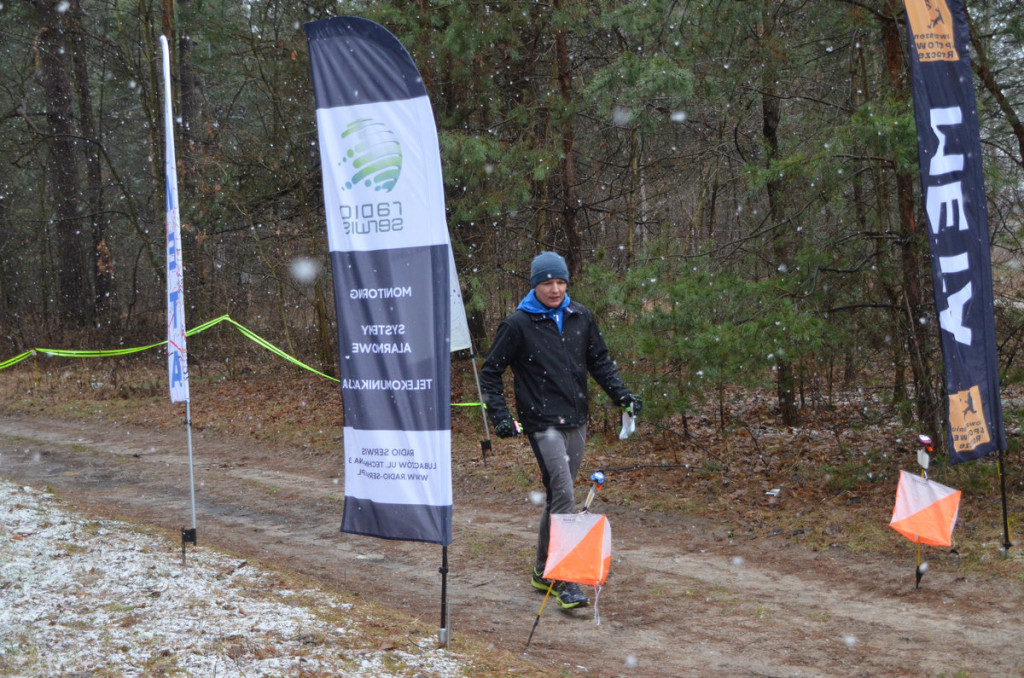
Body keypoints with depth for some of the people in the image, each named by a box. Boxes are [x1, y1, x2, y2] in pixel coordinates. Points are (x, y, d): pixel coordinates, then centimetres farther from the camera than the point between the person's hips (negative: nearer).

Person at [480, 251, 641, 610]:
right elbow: (490, 372, 1)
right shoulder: (518, 325, -5)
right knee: (563, 496, -15)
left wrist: (622, 394, 7)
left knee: (559, 496, 12)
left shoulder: (580, 317, 8)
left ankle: (544, 572, 26)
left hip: (576, 422, 6)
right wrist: (500, 415, -9)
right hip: (542, 423, -5)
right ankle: (565, 582, -11)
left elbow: (599, 361, 20)